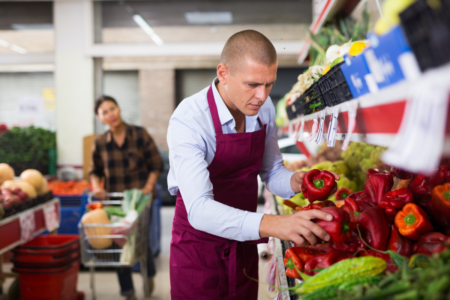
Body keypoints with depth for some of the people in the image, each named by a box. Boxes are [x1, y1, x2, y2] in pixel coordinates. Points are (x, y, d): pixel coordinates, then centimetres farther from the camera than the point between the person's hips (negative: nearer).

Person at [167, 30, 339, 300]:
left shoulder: (264, 108, -6)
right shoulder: (188, 121, -26)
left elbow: (272, 172, 6)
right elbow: (199, 209, -36)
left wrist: (295, 182, -17)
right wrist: (271, 224, -48)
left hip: (243, 244, 6)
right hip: (198, 247, -5)